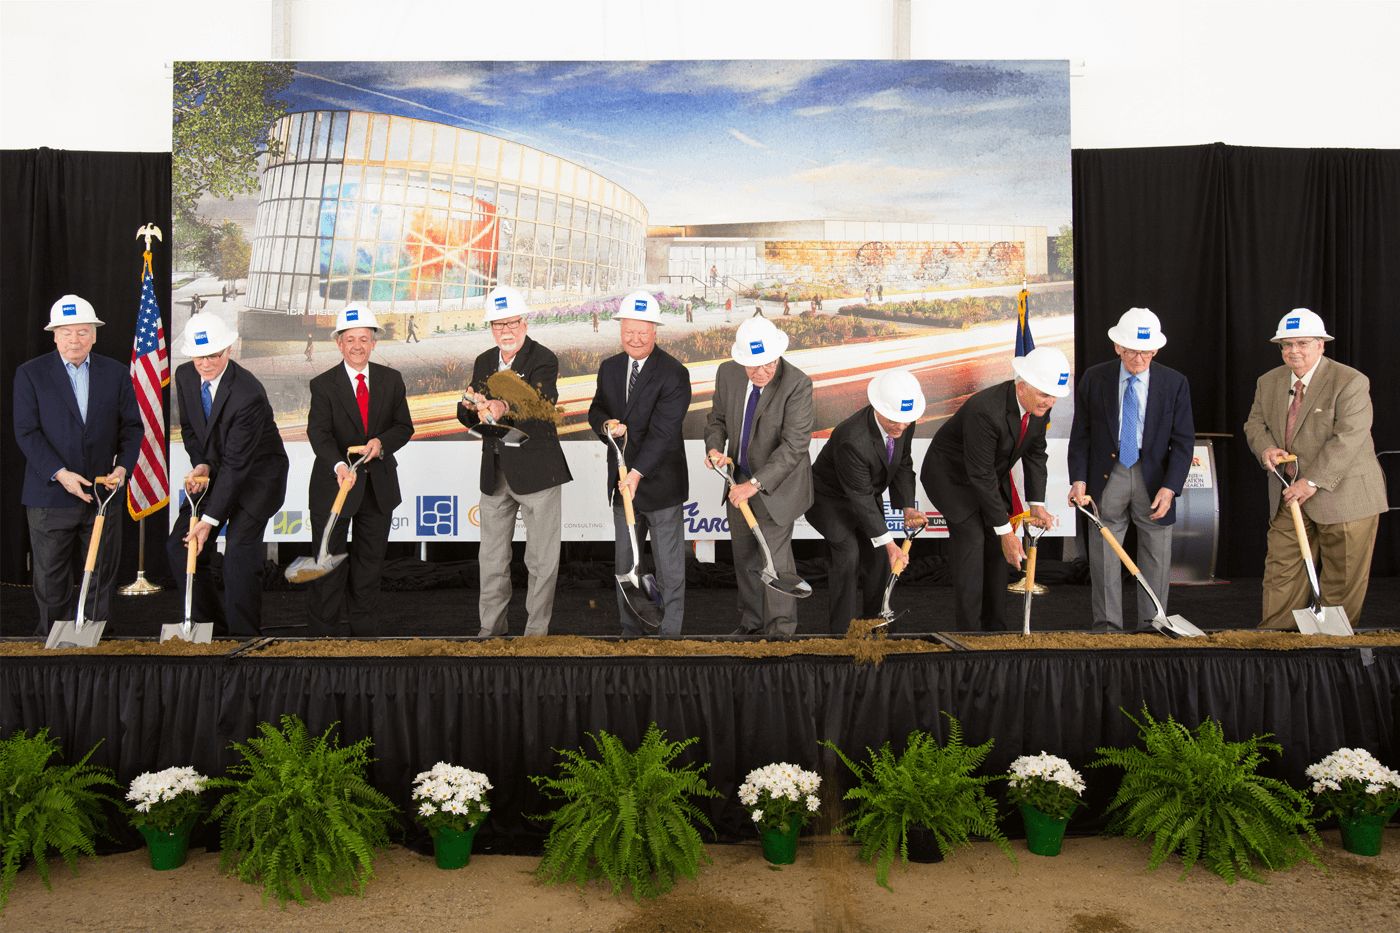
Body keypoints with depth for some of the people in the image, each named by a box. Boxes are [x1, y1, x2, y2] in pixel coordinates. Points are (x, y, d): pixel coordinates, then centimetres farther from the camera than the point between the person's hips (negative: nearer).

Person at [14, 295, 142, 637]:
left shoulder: (116, 373, 6)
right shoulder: (30, 374, -1)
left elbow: (132, 426, 7)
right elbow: (26, 432, -7)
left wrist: (124, 467, -9)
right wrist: (60, 474, -18)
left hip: (104, 493, 2)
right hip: (50, 496, -2)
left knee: (103, 576, 10)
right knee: (51, 580, 9)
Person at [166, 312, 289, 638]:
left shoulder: (248, 393, -28)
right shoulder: (184, 376, -5)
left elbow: (237, 463, -26)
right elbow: (189, 427, 11)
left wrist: (210, 519, -25)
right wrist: (201, 464, -9)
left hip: (258, 473, -7)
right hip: (216, 471, 7)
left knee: (239, 550, -19)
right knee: (178, 546, 2)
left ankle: (243, 636, -5)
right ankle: (210, 626, 15)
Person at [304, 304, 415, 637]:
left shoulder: (392, 380, 3)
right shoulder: (323, 385, -7)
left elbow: (404, 427, 2)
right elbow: (318, 433, -19)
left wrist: (382, 442, -20)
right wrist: (339, 465, -38)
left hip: (379, 484, 3)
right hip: (334, 483, -3)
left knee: (371, 557, 15)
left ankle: (363, 625, 32)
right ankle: (322, 630, 19)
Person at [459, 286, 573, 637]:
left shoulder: (544, 360, -10)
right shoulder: (484, 362, 10)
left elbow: (541, 404, -29)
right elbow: (471, 419, 11)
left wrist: (504, 407, -48)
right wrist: (470, 406, -14)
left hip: (536, 472, -5)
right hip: (494, 472, 5)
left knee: (542, 560, 2)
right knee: (492, 559, 12)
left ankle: (536, 631, 14)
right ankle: (490, 630, 24)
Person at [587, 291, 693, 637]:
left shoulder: (674, 374, -14)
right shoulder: (610, 368, 6)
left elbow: (663, 431, -20)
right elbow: (596, 409, 14)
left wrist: (638, 472, -27)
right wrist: (605, 423, -10)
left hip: (660, 483, -6)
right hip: (621, 480, 6)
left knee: (670, 568, 5)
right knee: (625, 562, 15)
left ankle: (670, 632, 16)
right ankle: (630, 629, 27)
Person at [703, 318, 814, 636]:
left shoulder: (797, 384, -24)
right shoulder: (727, 373, -8)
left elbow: (794, 445, -27)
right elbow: (718, 417, 9)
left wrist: (755, 484, -32)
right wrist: (714, 448, -12)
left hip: (776, 485, -5)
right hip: (739, 481, 6)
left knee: (775, 558, 0)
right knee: (745, 556, 18)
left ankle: (780, 629, 20)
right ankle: (751, 623, 36)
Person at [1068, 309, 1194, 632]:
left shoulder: (1175, 384, -2)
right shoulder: (1094, 379, -2)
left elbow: (1183, 441, -3)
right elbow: (1081, 433, 1)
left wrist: (1170, 487, -15)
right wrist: (1078, 478, -10)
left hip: (1154, 477, 0)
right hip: (1107, 475, 0)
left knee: (1156, 554, 8)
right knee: (1103, 551, 4)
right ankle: (1108, 624, 16)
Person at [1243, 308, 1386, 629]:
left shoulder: (1350, 382, -12)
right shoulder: (1269, 382, 8)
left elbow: (1348, 438, -19)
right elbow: (1255, 423, 15)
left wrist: (1312, 481, -24)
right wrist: (1266, 447, -8)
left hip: (1345, 497, -5)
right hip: (1288, 498, 5)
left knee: (1342, 584, 5)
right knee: (1281, 575, 3)